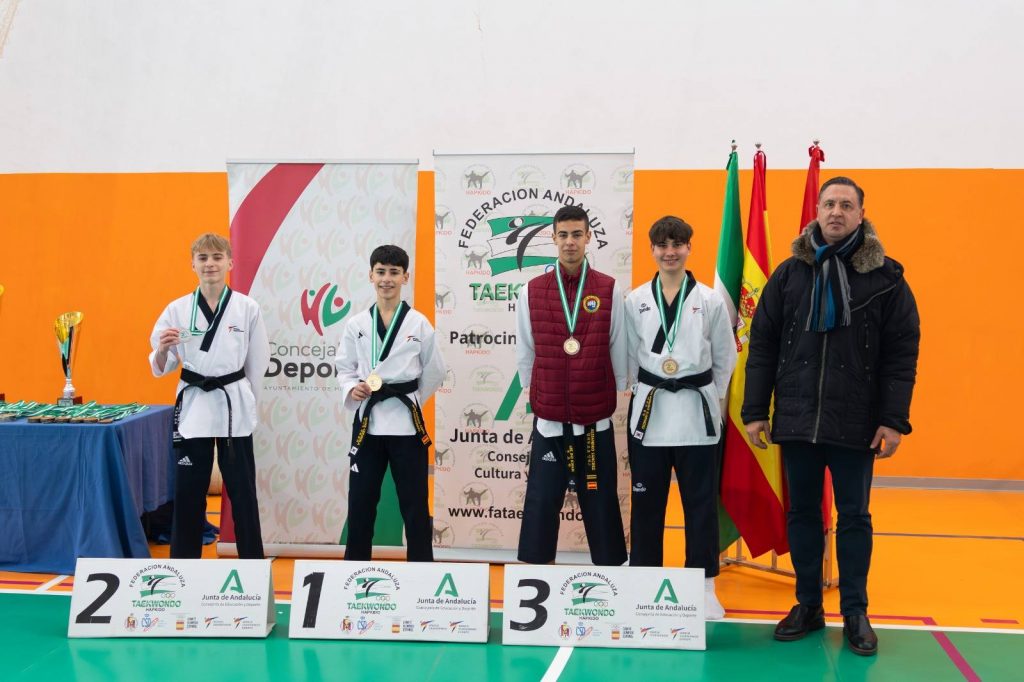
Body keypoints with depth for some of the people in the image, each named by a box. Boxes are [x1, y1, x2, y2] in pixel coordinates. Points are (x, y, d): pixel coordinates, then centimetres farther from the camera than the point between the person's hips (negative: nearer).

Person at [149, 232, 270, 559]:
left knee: (242, 493, 6)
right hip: (193, 407, 1)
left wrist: (244, 401, 6)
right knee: (187, 494, 7)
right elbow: (160, 368, 5)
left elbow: (258, 362, 4)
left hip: (234, 408, -1)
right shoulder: (178, 309, 1)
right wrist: (163, 349, -16)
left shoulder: (247, 308, -2)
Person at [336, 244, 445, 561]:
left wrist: (409, 398, 5)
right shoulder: (356, 324, 3)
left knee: (414, 503, 5)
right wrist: (352, 389, -10)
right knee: (360, 501, 9)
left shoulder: (419, 323, -1)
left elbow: (434, 371, 6)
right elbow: (344, 367, 8)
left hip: (406, 422, -1)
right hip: (367, 420, 2)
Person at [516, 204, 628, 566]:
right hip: (549, 420, 1)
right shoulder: (532, 291, 2)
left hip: (596, 420, 0)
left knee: (600, 501, 7)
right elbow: (525, 354, 8)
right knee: (541, 502, 3)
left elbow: (618, 352, 4)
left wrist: (614, 397, 9)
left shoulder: (610, 290, -1)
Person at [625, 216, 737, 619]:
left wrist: (711, 397, 7)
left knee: (701, 502, 4)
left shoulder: (709, 300, 1)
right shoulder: (635, 301, 4)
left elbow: (725, 357, 7)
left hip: (697, 413, -1)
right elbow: (629, 354, 9)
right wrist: (641, 391, 7)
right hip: (648, 410, 1)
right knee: (646, 501, 7)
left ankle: (704, 586, 15)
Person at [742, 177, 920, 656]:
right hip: (796, 419, 2)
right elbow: (763, 345, 4)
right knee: (802, 514, 11)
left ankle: (855, 612, 20)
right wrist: (755, 411, 0)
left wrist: (894, 419, -10)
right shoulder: (790, 273, 3)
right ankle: (808, 606, 25)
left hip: (856, 423, -2)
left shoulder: (886, 277, -2)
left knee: (854, 517, 8)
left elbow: (902, 354, -4)